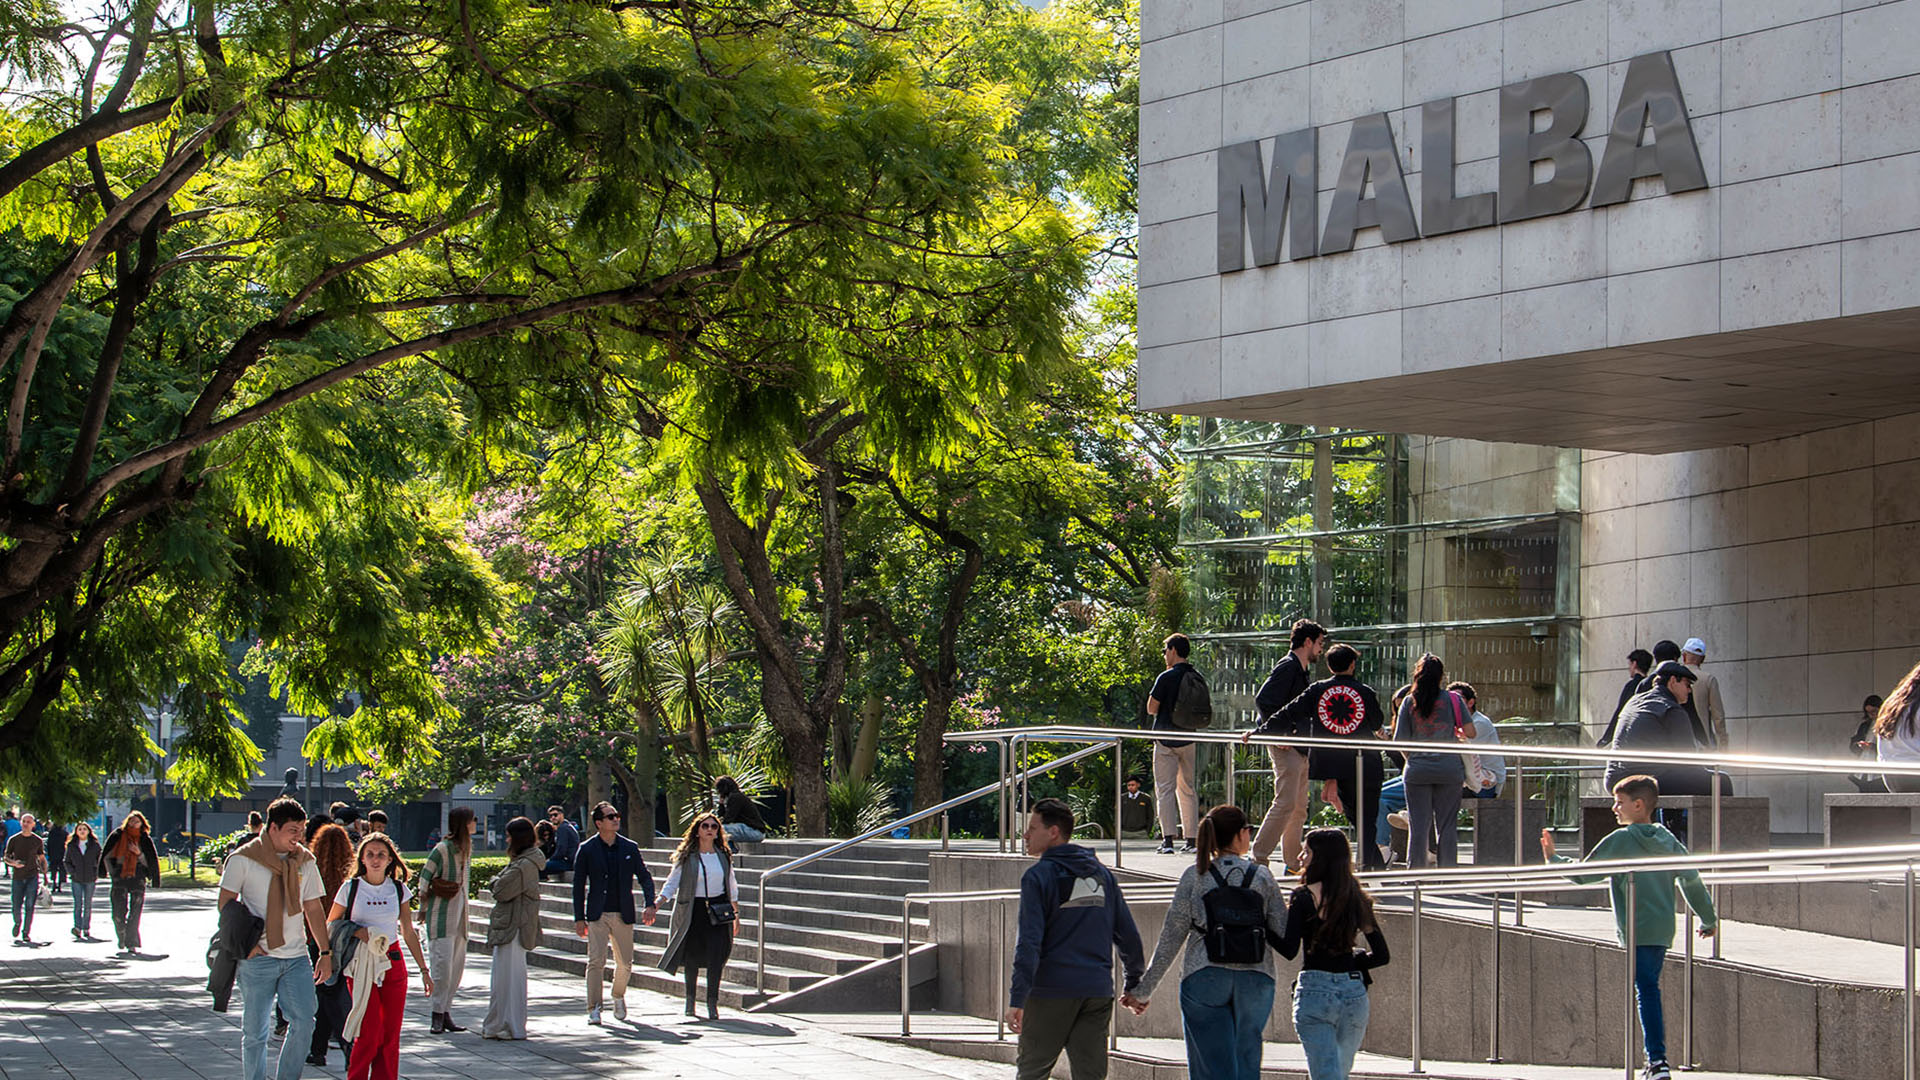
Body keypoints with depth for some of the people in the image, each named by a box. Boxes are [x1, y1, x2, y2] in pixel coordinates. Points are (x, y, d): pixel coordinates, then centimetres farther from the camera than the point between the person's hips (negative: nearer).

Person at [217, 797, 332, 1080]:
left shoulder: (305, 861, 11)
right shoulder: (244, 859, -2)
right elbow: (225, 904, -3)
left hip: (297, 957, 4)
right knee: (255, 1031, 1)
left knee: (304, 1022, -5)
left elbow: (314, 909, 16)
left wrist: (325, 953, 11)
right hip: (258, 958, -4)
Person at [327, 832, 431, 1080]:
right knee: (370, 1034, -10)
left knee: (390, 1036, 1)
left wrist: (424, 970, 11)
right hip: (361, 965, -3)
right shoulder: (351, 888, -3)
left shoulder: (398, 889, 6)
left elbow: (409, 932, 12)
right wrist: (358, 933, -12)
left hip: (393, 964, 3)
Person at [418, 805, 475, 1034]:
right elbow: (425, 878, -8)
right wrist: (424, 910, -3)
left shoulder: (466, 848, 11)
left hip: (459, 912, 8)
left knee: (458, 966, 7)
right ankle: (438, 1015, -4)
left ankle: (446, 1013, 13)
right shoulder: (442, 849, -13)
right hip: (441, 913, -8)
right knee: (442, 963, -10)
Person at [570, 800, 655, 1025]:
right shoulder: (587, 849, 0)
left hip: (623, 914, 3)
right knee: (596, 961, -11)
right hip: (597, 915, -2)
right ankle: (593, 1008, -6)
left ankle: (618, 997, 34)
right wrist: (579, 918, -2)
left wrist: (650, 903, -5)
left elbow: (645, 877, 11)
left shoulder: (629, 848, 7)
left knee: (625, 964, 7)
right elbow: (578, 886, 2)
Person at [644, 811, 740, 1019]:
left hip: (719, 910, 1)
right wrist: (654, 906, -12)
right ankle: (690, 998, 24)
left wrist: (736, 913, 18)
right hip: (693, 911, -1)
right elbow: (672, 884, 0)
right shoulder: (687, 857, 1)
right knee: (692, 957, 5)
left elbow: (732, 886, 17)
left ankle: (712, 1002, -11)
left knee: (716, 957, -12)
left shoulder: (724, 856, 8)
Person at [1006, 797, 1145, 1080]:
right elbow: (1128, 933, 16)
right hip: (1098, 990, 5)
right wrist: (1134, 984, 25)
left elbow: (1029, 942, -13)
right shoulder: (1102, 874, 13)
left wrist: (1017, 998, -15)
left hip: (1051, 992, -5)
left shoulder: (1038, 876, -6)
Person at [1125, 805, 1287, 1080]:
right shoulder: (1262, 876, 4)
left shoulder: (1195, 876, 2)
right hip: (1255, 980, 1)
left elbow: (1171, 937, 0)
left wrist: (1143, 990, 4)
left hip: (1204, 978, -1)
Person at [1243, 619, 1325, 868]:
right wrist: (1278, 734, -20)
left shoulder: (1303, 671, 19)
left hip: (1301, 749, 10)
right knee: (1285, 803, -13)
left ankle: (1293, 860, 13)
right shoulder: (1287, 667, -11)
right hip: (1286, 748, -10)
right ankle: (1259, 856, -11)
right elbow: (1263, 700, -21)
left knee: (1299, 808, 10)